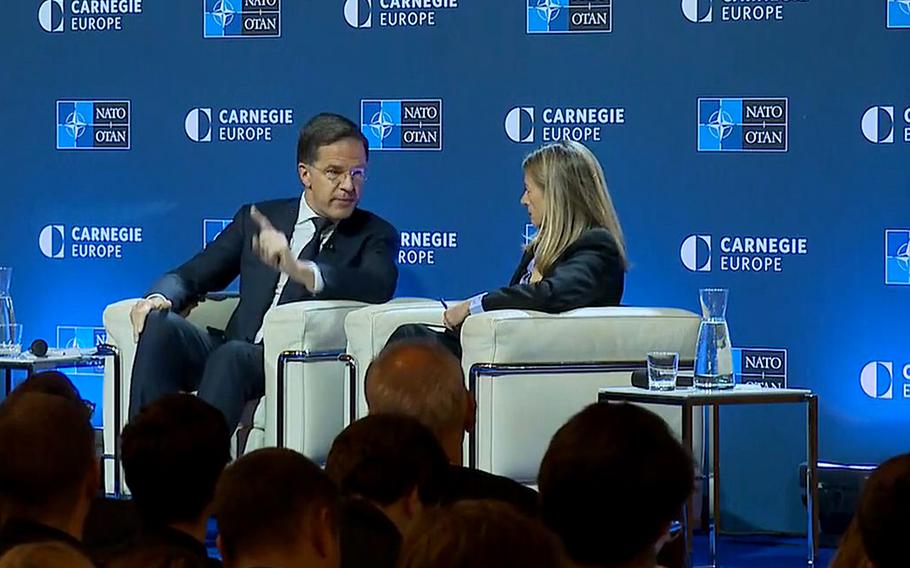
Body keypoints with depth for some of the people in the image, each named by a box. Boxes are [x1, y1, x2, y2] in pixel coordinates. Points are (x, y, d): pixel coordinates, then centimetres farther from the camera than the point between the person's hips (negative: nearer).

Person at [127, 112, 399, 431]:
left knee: (232, 356, -35)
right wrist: (161, 297, -5)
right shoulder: (257, 219, 21)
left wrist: (298, 269, -29)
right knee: (161, 324, -23)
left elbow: (379, 287, -13)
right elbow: (191, 276, 21)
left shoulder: (375, 235, 10)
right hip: (233, 352, 4)